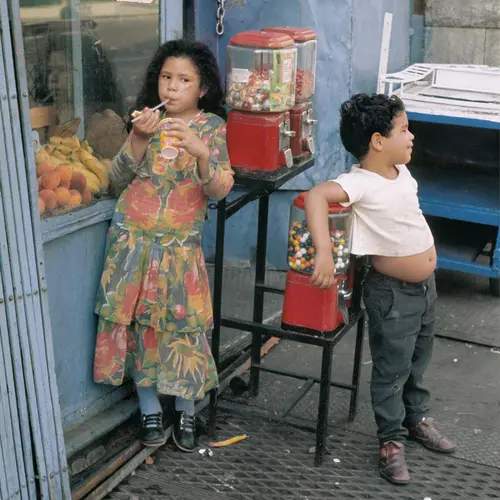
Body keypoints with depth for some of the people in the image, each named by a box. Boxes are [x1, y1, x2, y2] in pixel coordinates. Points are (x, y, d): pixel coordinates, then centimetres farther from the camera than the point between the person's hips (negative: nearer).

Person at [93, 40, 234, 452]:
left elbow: (219, 191, -13)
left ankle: (186, 412, 21)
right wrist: (138, 139, -17)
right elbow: (118, 181, -3)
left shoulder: (211, 126, -3)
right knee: (138, 324, 5)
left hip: (181, 245, -2)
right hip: (134, 240, 2)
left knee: (183, 325, 1)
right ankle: (149, 411, 22)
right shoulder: (146, 119, 3)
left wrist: (201, 153, -30)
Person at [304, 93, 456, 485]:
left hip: (426, 285, 8)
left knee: (418, 361, 25)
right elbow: (317, 195, -46)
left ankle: (417, 417, 46)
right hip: (393, 293, -8)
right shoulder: (361, 183, -28)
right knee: (392, 370, 7)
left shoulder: (401, 171, -1)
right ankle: (392, 440, 25)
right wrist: (324, 253, -56)